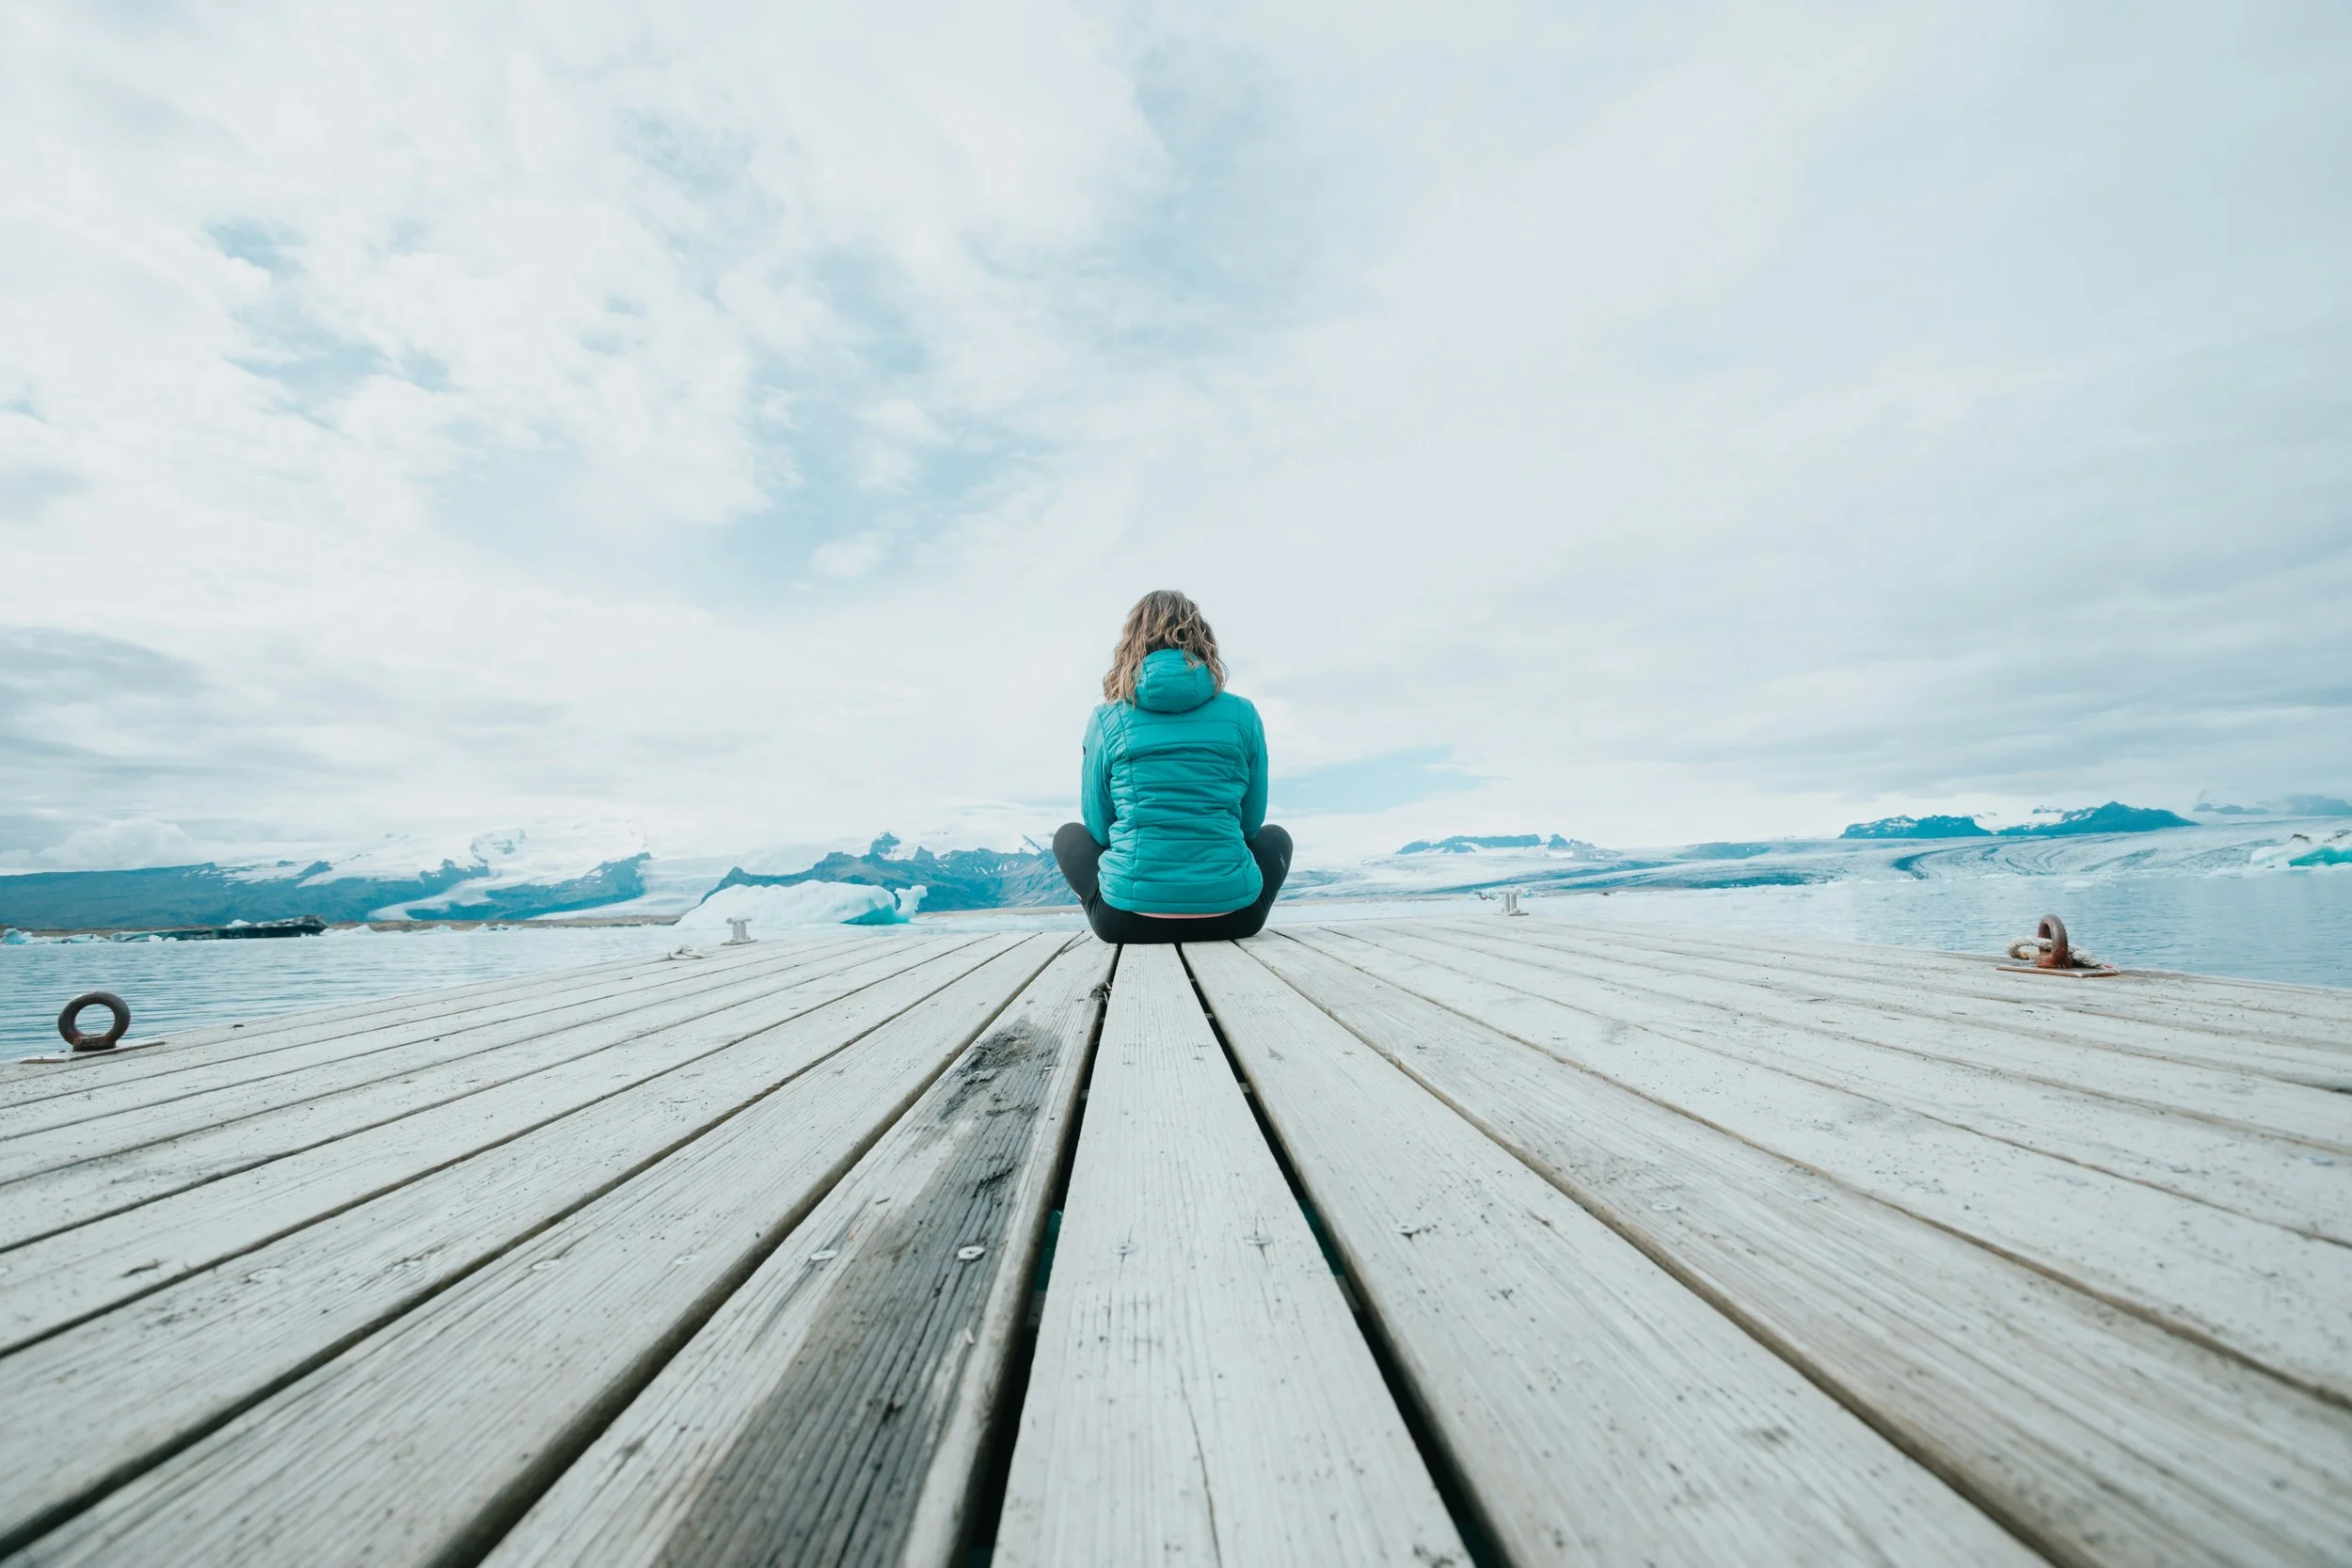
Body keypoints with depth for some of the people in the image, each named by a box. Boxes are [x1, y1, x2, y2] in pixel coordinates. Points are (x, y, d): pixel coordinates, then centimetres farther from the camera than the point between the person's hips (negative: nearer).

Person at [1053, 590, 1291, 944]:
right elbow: (1251, 822, 12)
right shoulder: (1242, 713, 2)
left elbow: (1098, 827, 9)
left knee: (1069, 836, 29)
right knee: (1274, 837, 32)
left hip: (1127, 919, 0)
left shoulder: (1106, 718, 1)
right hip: (1231, 914, 1)